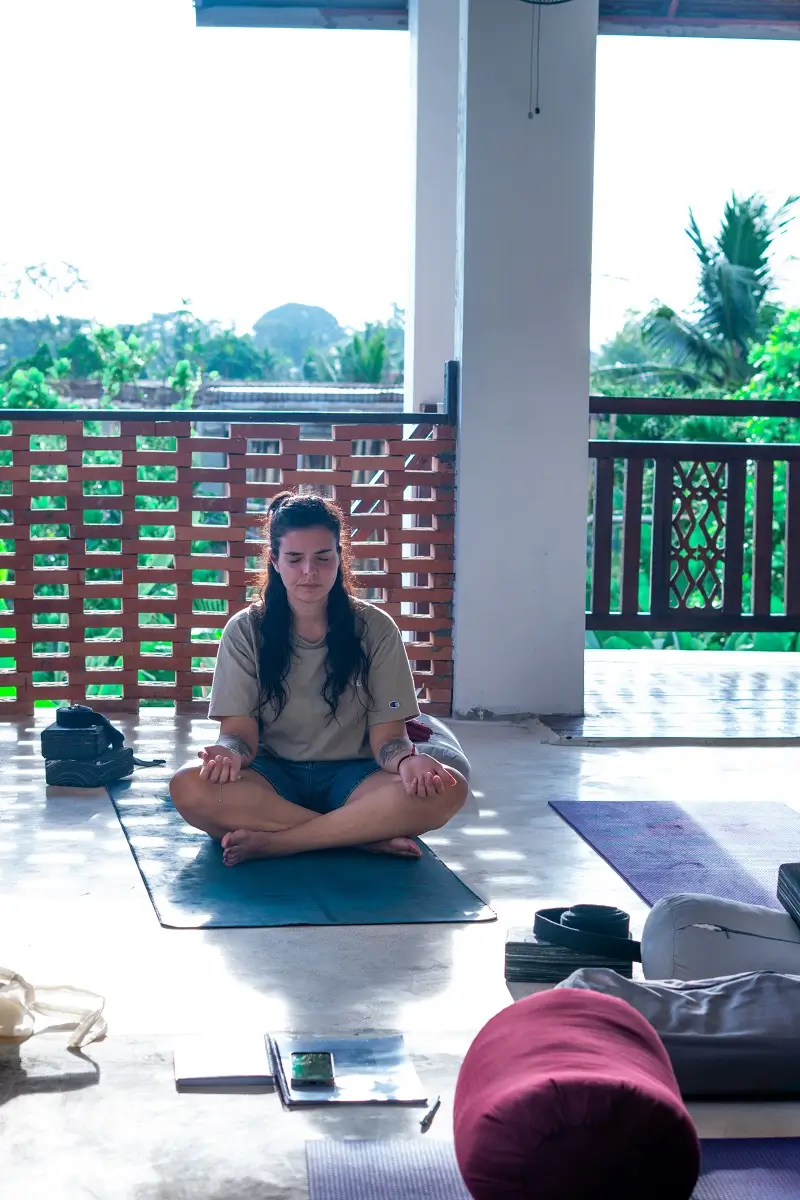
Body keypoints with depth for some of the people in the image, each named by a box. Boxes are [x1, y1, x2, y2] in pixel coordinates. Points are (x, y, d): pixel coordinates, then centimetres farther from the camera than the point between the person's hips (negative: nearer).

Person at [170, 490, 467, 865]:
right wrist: (230, 752, -32)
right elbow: (240, 729, -6)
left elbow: (387, 734, -4)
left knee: (447, 789, -31)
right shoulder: (246, 631, 0)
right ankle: (369, 835, -27)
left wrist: (406, 760, -30)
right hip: (272, 777, 0)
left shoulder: (375, 629, 0)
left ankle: (269, 841, -28)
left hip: (350, 776, 0)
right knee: (188, 788, -34)